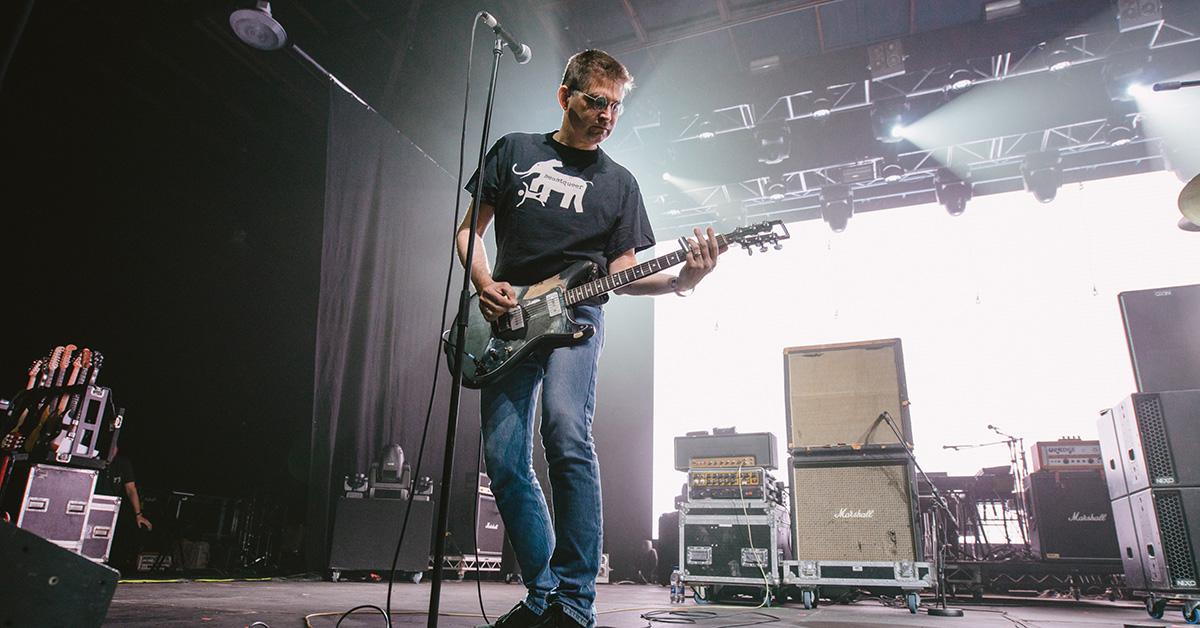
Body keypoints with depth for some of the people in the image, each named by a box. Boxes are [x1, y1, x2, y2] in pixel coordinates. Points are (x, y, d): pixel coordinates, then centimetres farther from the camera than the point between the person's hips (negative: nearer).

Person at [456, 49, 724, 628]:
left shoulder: (619, 183, 13)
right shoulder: (514, 150, 14)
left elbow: (620, 271, 8)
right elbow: (468, 228, 15)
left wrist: (681, 280, -11)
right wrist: (484, 285, -5)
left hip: (575, 318, -2)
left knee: (567, 438, -25)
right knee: (504, 461, -2)